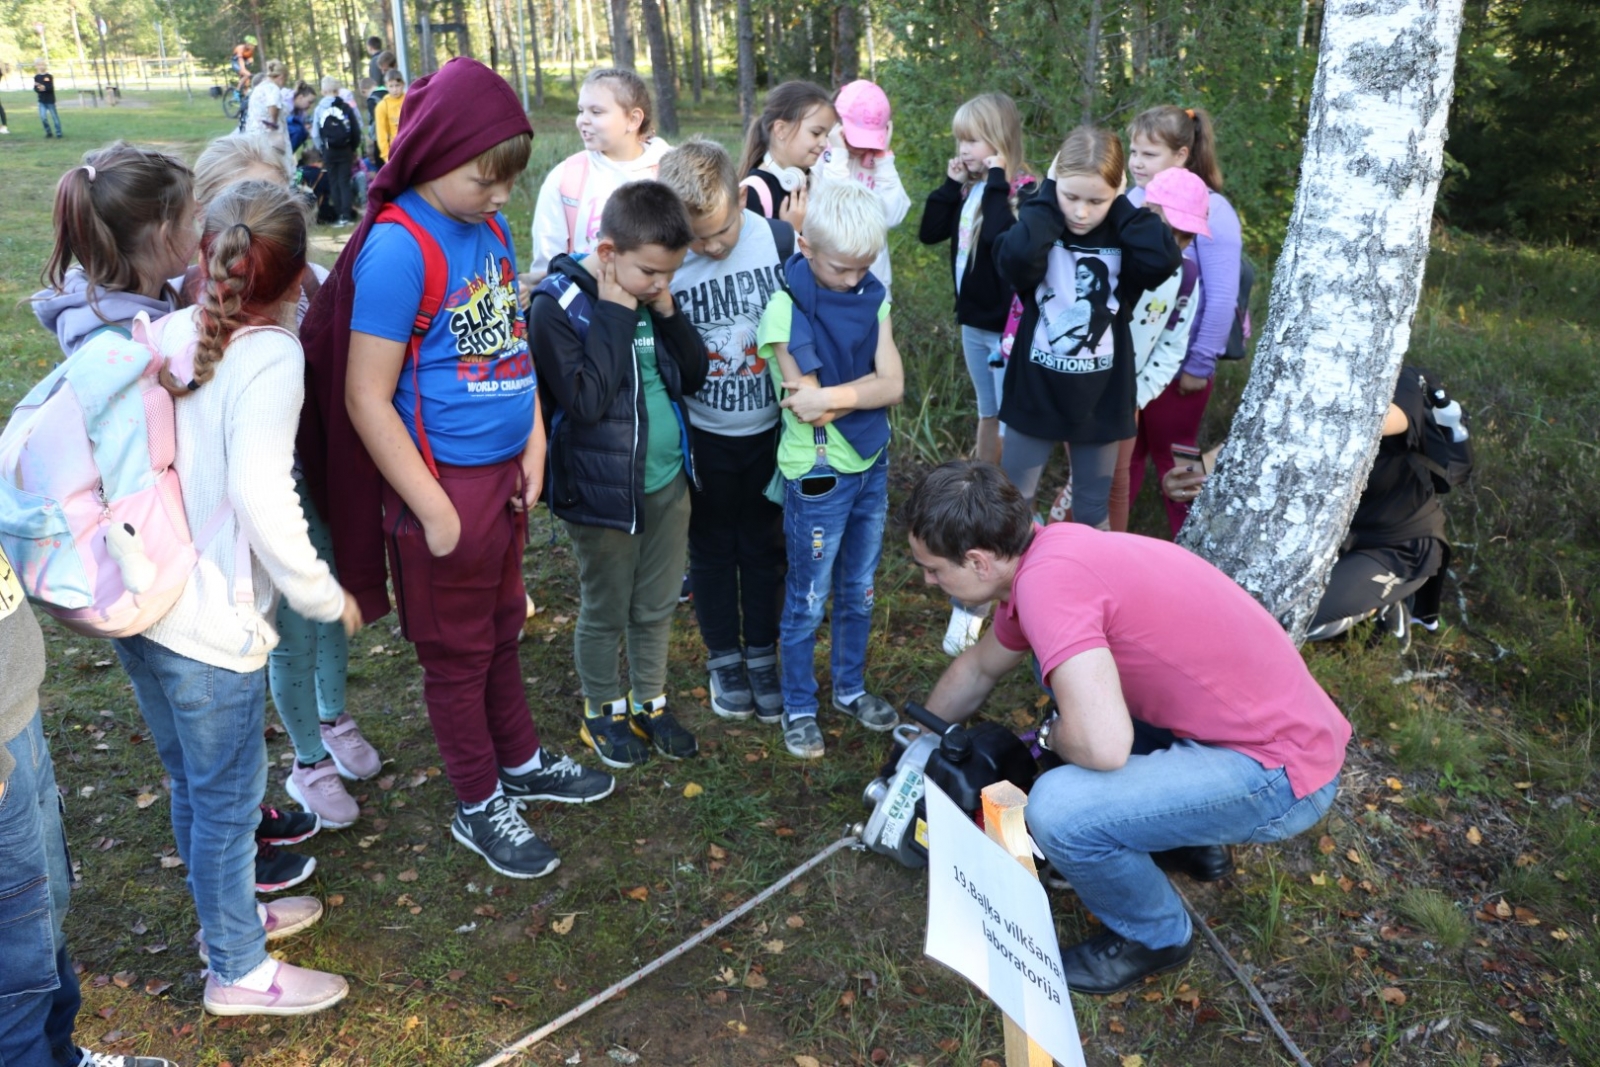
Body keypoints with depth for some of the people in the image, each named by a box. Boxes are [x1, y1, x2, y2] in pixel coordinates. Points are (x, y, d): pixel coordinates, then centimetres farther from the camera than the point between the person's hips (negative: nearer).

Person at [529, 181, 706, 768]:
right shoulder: (556, 304, -17)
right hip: (603, 490, -6)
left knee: (657, 607, 19)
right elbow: (584, 400, -26)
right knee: (605, 613, 13)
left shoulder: (652, 295, 1)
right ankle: (603, 710, 35)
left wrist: (667, 314, -11)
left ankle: (649, 702, 39)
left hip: (668, 481, 6)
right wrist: (615, 315, -25)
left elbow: (695, 375, 3)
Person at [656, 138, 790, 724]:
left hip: (770, 428, 2)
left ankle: (763, 655, 33)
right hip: (704, 435, -1)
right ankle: (723, 658, 33)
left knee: (764, 544, 16)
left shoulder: (780, 240, -13)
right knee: (713, 548, 15)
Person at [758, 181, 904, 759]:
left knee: (858, 590, 19)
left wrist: (830, 397, -20)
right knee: (808, 600, 9)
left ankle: (851, 688, 38)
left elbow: (894, 384, -10)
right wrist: (866, 390, -12)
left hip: (872, 463, 5)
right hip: (817, 473, -5)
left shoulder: (871, 297, 0)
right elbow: (807, 406, -21)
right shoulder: (785, 308, -16)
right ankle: (798, 707, 26)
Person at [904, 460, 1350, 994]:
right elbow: (979, 668, 22)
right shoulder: (1043, 552, 4)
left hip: (1282, 773, -9)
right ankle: (1189, 838, 29)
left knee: (1058, 810, -25)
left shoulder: (1046, 580, -25)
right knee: (1061, 664, 19)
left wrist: (1050, 737, -9)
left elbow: (1104, 745, -33)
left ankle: (1156, 936, 8)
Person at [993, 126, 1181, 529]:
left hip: (1100, 397, 1)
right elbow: (1015, 259, -34)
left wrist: (1123, 207, -16)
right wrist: (1048, 199, -21)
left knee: (1093, 509, 17)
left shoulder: (1123, 240, -5)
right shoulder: (1041, 232, -10)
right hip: (1036, 392, -1)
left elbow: (1164, 260, -26)